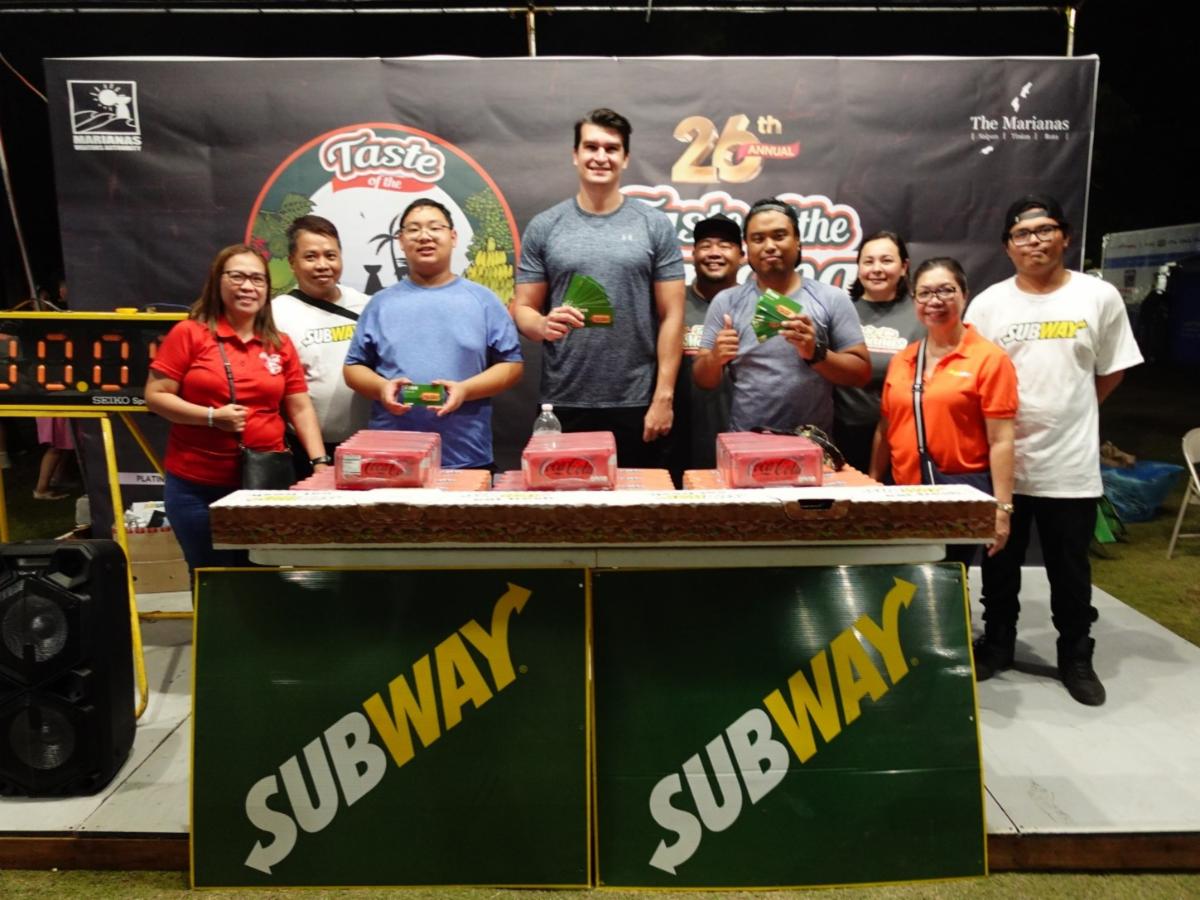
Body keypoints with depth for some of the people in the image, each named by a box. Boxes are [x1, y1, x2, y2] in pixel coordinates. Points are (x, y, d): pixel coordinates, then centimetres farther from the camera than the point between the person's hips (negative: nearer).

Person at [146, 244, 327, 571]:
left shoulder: (280, 345, 7)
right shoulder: (189, 333, -2)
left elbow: (301, 409, 7)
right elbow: (155, 397, -3)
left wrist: (320, 461, -4)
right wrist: (212, 416, -16)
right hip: (196, 485, -2)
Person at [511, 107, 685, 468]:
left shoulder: (655, 225, 2)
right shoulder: (544, 227, 4)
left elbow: (671, 317, 0)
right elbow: (522, 309, 5)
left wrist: (664, 397, -6)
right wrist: (544, 325, -19)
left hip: (635, 404, 0)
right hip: (564, 404, 1)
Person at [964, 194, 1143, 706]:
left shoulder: (1100, 297, 0)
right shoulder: (988, 304, 0)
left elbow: (1111, 373, 8)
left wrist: (1066, 413, 3)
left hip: (1071, 463, 0)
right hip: (1001, 461, 1)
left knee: (1070, 570, 12)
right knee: (1001, 564, 14)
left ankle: (1076, 658, 29)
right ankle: (997, 645, 31)